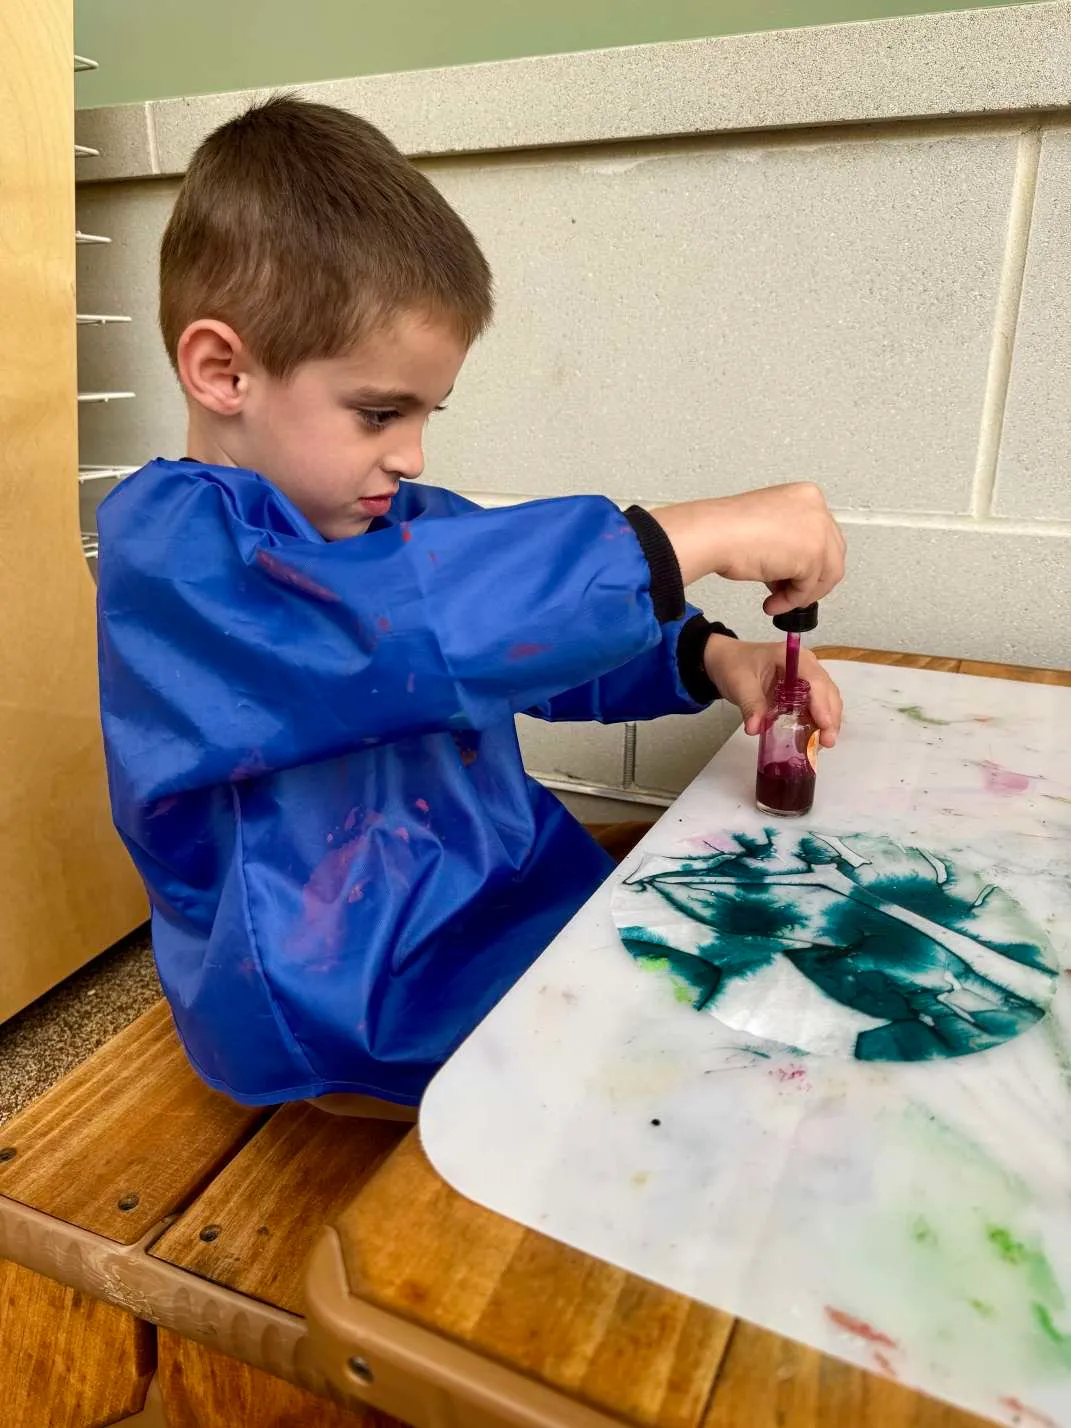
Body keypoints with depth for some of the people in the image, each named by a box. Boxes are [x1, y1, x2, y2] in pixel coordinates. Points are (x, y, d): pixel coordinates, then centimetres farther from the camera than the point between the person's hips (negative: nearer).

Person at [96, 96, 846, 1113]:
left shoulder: (414, 520, 8)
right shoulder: (165, 546, -17)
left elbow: (544, 640, 17)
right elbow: (385, 620, -36)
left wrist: (708, 660, -2)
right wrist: (690, 540, -31)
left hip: (526, 893, 8)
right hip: (340, 1004, -7)